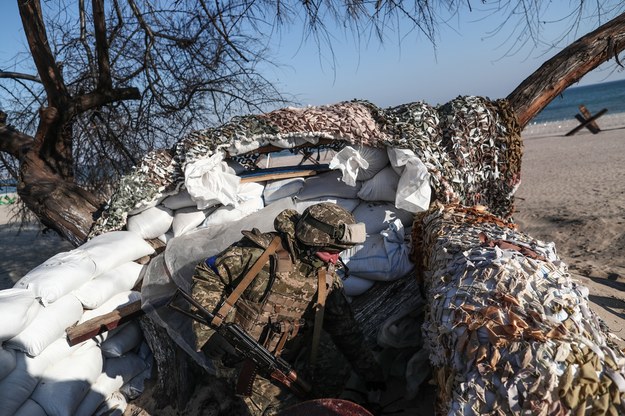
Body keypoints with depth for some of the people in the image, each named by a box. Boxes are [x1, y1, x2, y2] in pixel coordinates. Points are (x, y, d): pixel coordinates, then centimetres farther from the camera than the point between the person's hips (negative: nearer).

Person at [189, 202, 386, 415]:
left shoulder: (326, 278, -4)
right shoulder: (258, 251, -18)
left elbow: (347, 330, 5)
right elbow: (207, 277, -10)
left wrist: (371, 373, 7)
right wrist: (209, 333, -16)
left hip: (290, 352, 5)